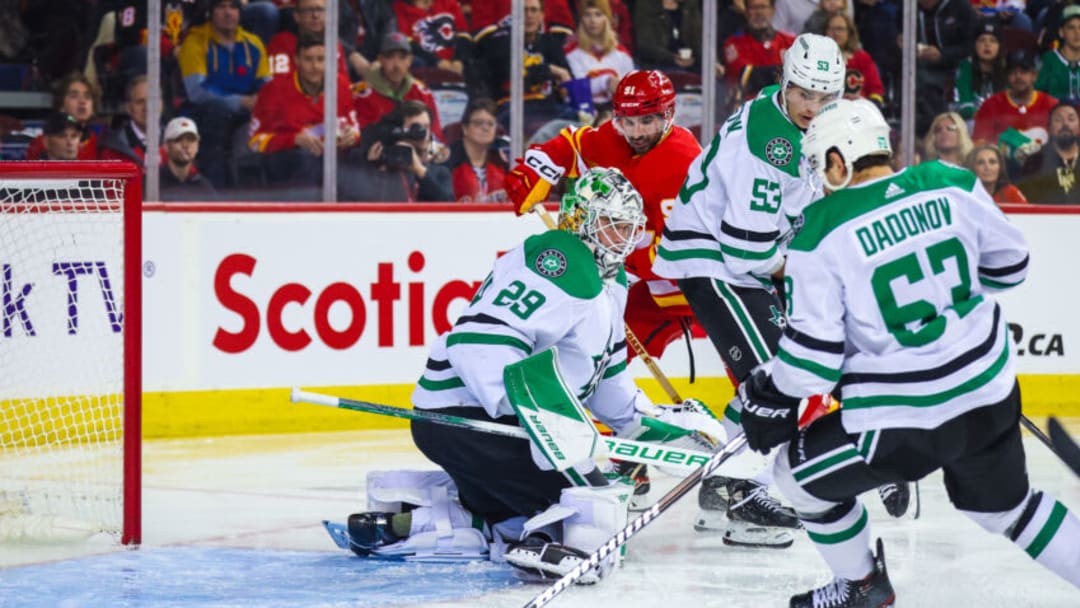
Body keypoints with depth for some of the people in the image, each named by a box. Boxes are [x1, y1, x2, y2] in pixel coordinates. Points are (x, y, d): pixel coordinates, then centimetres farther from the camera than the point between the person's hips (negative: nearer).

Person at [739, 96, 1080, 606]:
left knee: (798, 472, 19)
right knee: (1006, 507, 28)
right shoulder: (951, 185, -4)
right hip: (991, 396, 5)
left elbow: (815, 344, -14)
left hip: (899, 420, -5)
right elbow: (1009, 263, 9)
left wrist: (772, 401, 2)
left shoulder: (821, 229, -15)